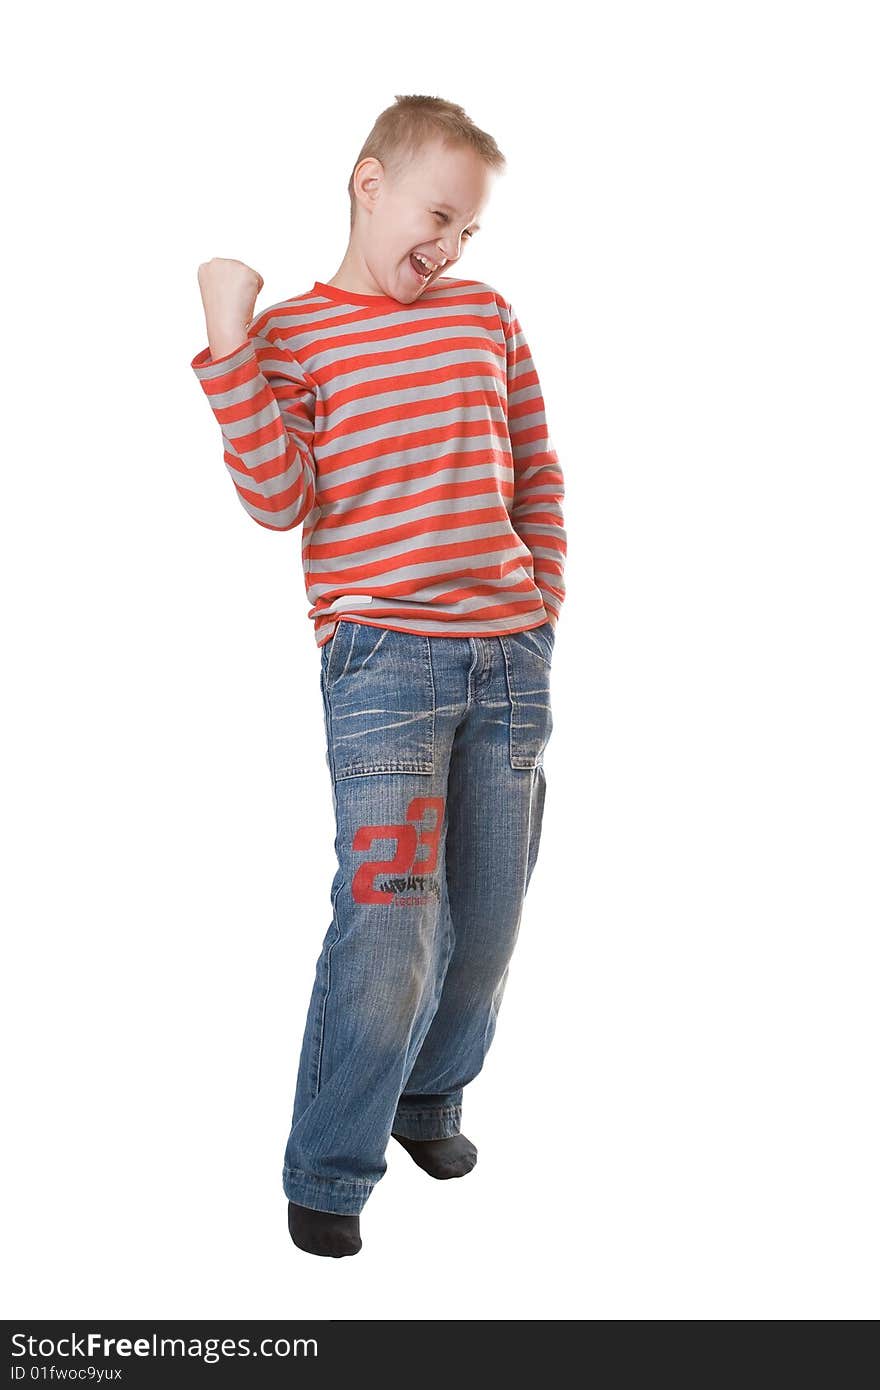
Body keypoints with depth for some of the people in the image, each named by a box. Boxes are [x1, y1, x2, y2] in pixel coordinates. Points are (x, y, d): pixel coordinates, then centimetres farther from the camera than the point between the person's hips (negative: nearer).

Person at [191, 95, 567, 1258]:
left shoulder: (489, 316, 12)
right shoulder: (292, 334, 2)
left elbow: (538, 474, 16)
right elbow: (278, 503, -10)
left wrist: (546, 603, 10)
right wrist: (229, 346, -13)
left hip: (511, 658, 5)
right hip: (383, 659, -4)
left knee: (488, 922, 11)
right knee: (391, 925, -11)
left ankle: (426, 1098, 36)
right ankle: (326, 1177, 8)